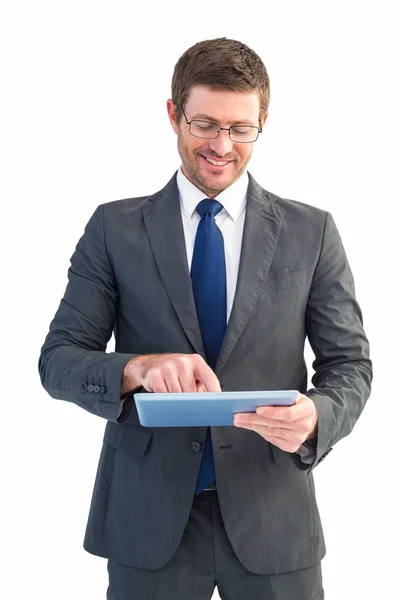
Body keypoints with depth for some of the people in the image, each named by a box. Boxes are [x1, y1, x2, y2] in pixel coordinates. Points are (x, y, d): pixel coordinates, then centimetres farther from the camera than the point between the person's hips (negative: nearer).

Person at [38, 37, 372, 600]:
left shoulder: (312, 232, 2)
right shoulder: (114, 228, 1)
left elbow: (350, 364, 2)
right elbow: (58, 359, -2)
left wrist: (314, 417, -20)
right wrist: (138, 368, -23)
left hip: (272, 518, 1)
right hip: (149, 517, 0)